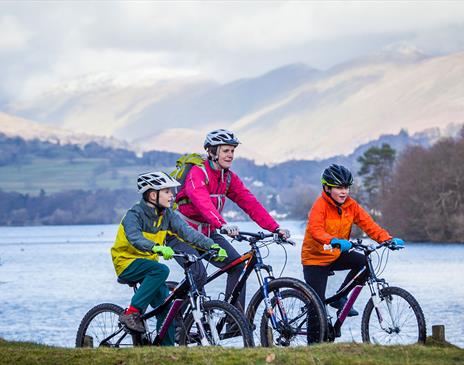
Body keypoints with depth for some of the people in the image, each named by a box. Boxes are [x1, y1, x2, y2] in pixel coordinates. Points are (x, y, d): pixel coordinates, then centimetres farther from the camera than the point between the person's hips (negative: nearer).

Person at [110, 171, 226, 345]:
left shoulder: (167, 215, -1)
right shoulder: (134, 214, -19)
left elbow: (187, 232, -13)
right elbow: (135, 239, -37)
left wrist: (212, 246, -29)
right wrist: (158, 248, -56)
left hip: (147, 263, 6)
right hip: (127, 262, -6)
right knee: (161, 270, -32)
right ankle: (131, 313, -27)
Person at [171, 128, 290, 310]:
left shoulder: (229, 178, 2)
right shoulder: (197, 173, -20)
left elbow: (250, 204, -6)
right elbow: (203, 202, -39)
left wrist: (276, 228, -19)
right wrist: (223, 225, -56)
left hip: (208, 233, 7)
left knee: (238, 266, -11)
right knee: (199, 274, -27)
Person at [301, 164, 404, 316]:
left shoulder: (351, 205, -4)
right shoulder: (320, 205, -21)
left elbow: (368, 223, -9)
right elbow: (315, 230, -36)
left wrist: (388, 239, -25)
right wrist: (333, 241, -55)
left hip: (336, 255, 5)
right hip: (316, 258, -5)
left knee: (363, 261, -19)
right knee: (319, 303, -8)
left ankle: (340, 298, -2)